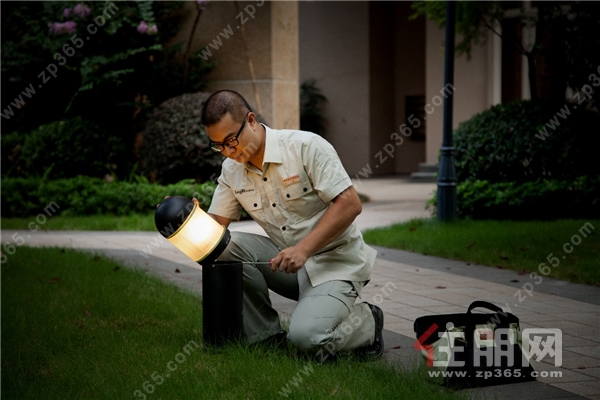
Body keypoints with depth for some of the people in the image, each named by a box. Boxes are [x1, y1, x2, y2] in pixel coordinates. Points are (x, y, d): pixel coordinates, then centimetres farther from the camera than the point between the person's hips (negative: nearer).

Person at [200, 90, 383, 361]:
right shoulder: (231, 170, 3)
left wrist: (303, 248, -28)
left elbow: (350, 204, -20)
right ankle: (266, 337, -4)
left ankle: (365, 321, 6)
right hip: (287, 260, 6)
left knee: (306, 339, -28)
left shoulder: (307, 147, -16)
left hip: (334, 263, -6)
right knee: (228, 245, -18)